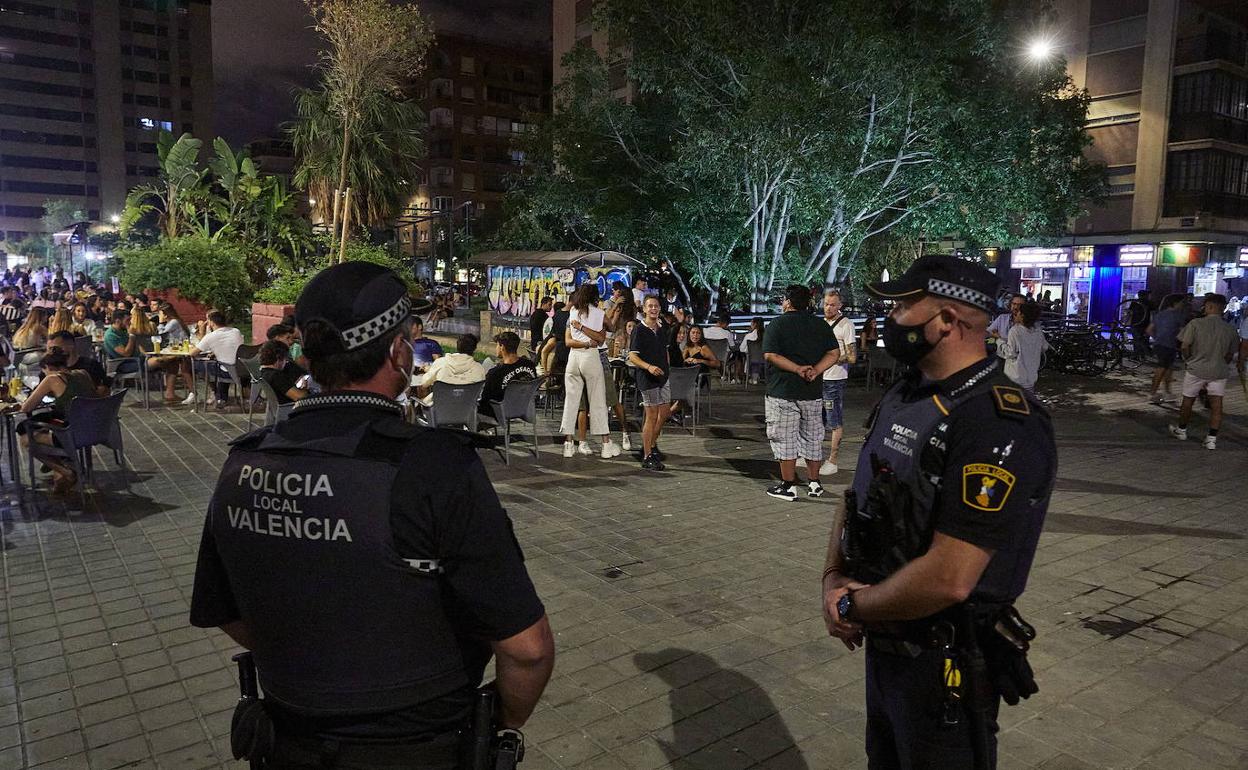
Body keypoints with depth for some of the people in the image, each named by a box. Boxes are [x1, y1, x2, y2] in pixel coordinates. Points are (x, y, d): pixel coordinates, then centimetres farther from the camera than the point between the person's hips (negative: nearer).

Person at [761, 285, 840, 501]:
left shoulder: (777, 323, -6)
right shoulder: (821, 325, 7)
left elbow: (770, 355, -15)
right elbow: (834, 353, -1)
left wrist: (798, 369, -17)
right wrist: (814, 371, -11)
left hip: (783, 392, -4)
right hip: (813, 392, 5)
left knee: (785, 439, 2)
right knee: (812, 438, 14)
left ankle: (788, 486, 4)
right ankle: (814, 483, 20)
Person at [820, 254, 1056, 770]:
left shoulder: (1000, 427, -26)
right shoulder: (902, 397, 4)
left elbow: (947, 580, -30)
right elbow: (857, 497, 10)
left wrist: (851, 606, -15)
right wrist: (834, 577, -6)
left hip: (946, 665, -8)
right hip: (883, 644, 8)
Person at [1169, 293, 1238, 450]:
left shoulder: (1196, 324, -11)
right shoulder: (1230, 329, 0)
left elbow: (1184, 346, -11)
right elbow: (1230, 355, 6)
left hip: (1196, 370, -2)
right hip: (1219, 372, 2)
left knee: (1188, 401, 14)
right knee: (1216, 405, 4)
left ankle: (1181, 430, 29)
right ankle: (1212, 438, 1)